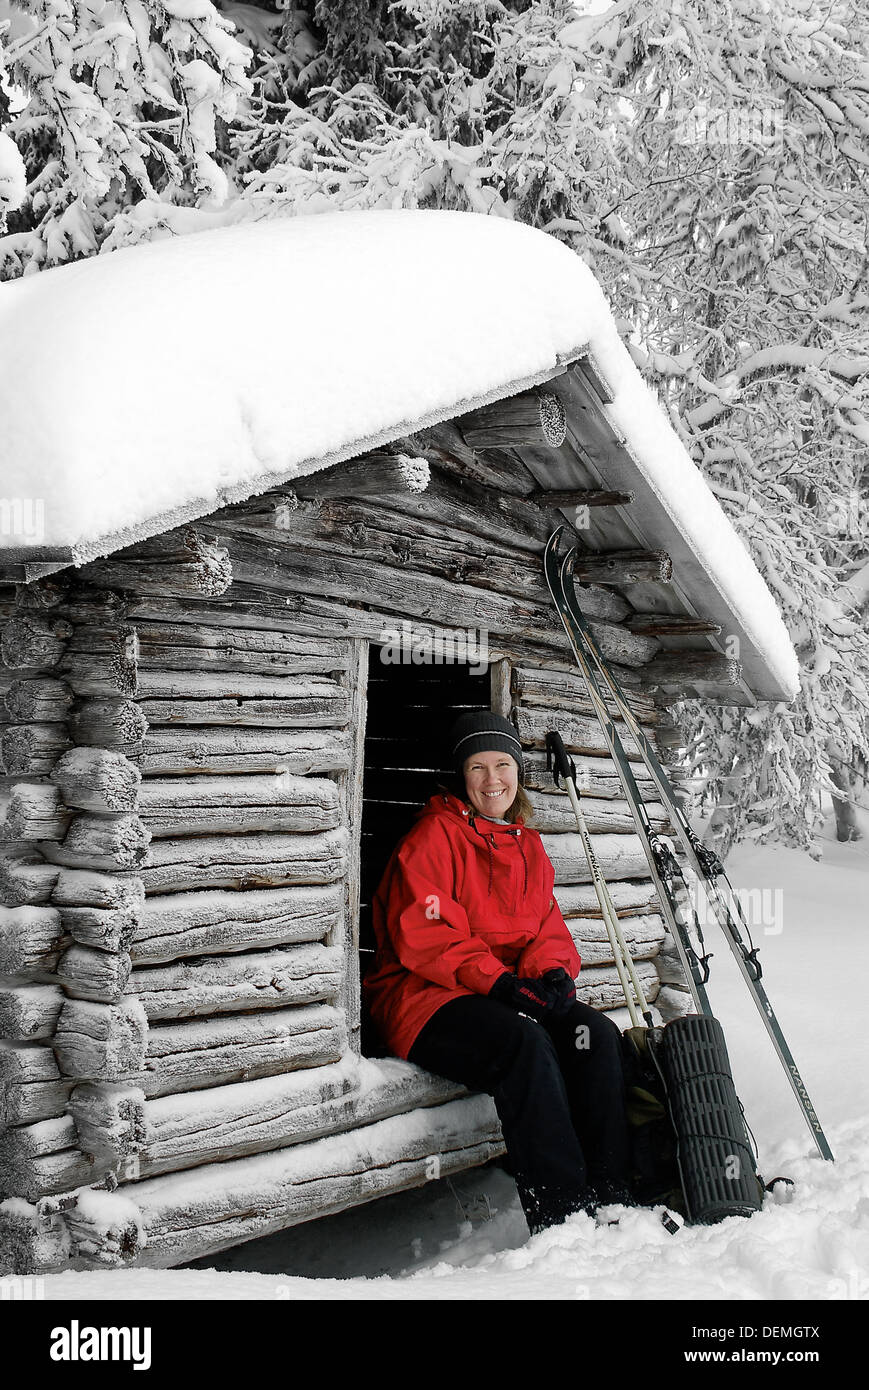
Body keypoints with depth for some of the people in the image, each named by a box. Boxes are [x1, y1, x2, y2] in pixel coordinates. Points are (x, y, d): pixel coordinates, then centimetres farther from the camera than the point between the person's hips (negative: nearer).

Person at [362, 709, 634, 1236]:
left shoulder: (527, 843, 18)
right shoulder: (435, 835, -4)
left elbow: (547, 925, 15)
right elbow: (421, 934, -14)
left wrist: (553, 971, -9)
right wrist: (496, 981, -23)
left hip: (515, 992, 6)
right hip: (426, 998, -6)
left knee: (597, 1033, -20)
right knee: (525, 1041, -34)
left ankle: (610, 1198, -18)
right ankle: (559, 1214, -34)